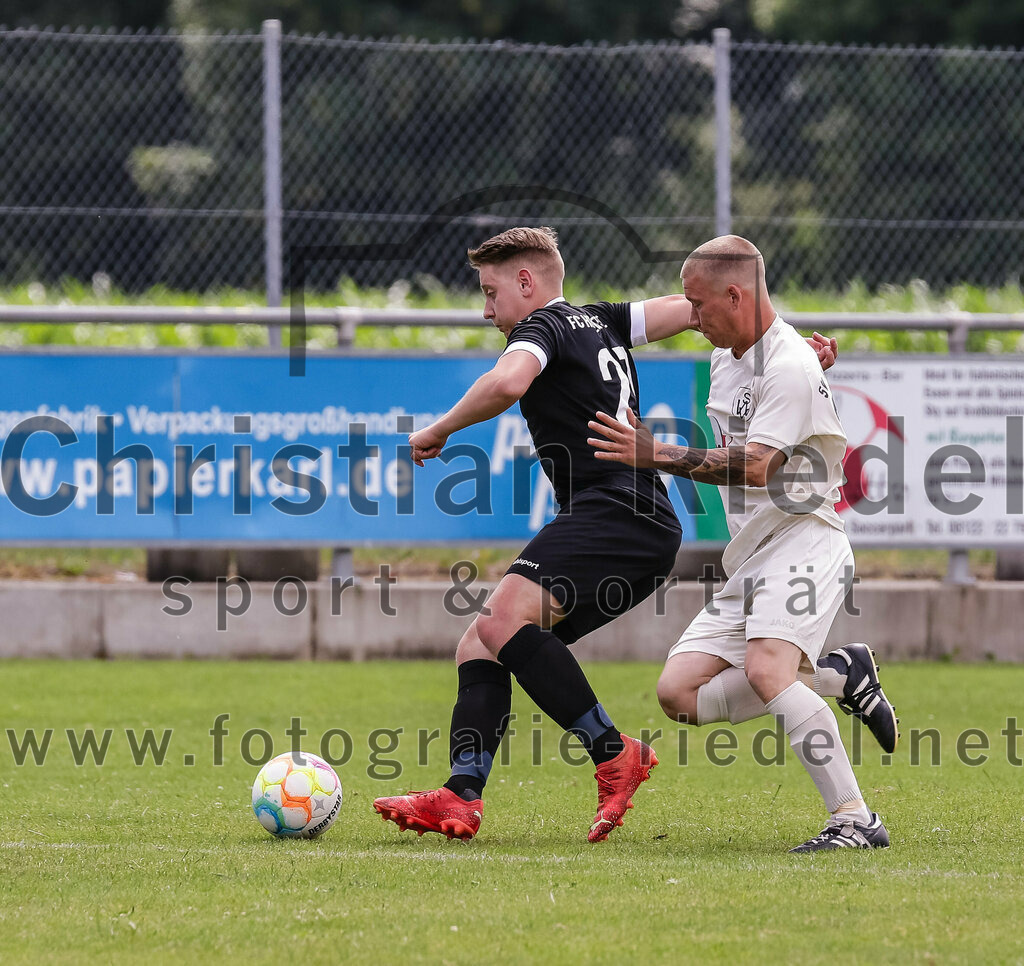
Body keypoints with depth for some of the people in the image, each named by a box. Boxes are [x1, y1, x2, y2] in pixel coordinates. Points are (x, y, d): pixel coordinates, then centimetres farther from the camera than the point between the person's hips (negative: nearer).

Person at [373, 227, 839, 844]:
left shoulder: (544, 326, -2)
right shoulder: (598, 322, 25)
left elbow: (508, 382, -23)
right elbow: (689, 308, 26)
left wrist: (439, 430, -9)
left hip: (614, 510, -10)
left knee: (504, 622, -27)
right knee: (479, 647, 4)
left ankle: (614, 753, -23)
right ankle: (462, 799, -10)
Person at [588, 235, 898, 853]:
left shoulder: (791, 367, -15)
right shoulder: (727, 360, 16)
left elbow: (756, 467, -24)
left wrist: (659, 456, -24)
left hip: (803, 541, -10)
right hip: (750, 558, 10)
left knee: (765, 669, -32)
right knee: (680, 695, 0)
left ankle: (856, 819, -31)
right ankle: (839, 676, 8)